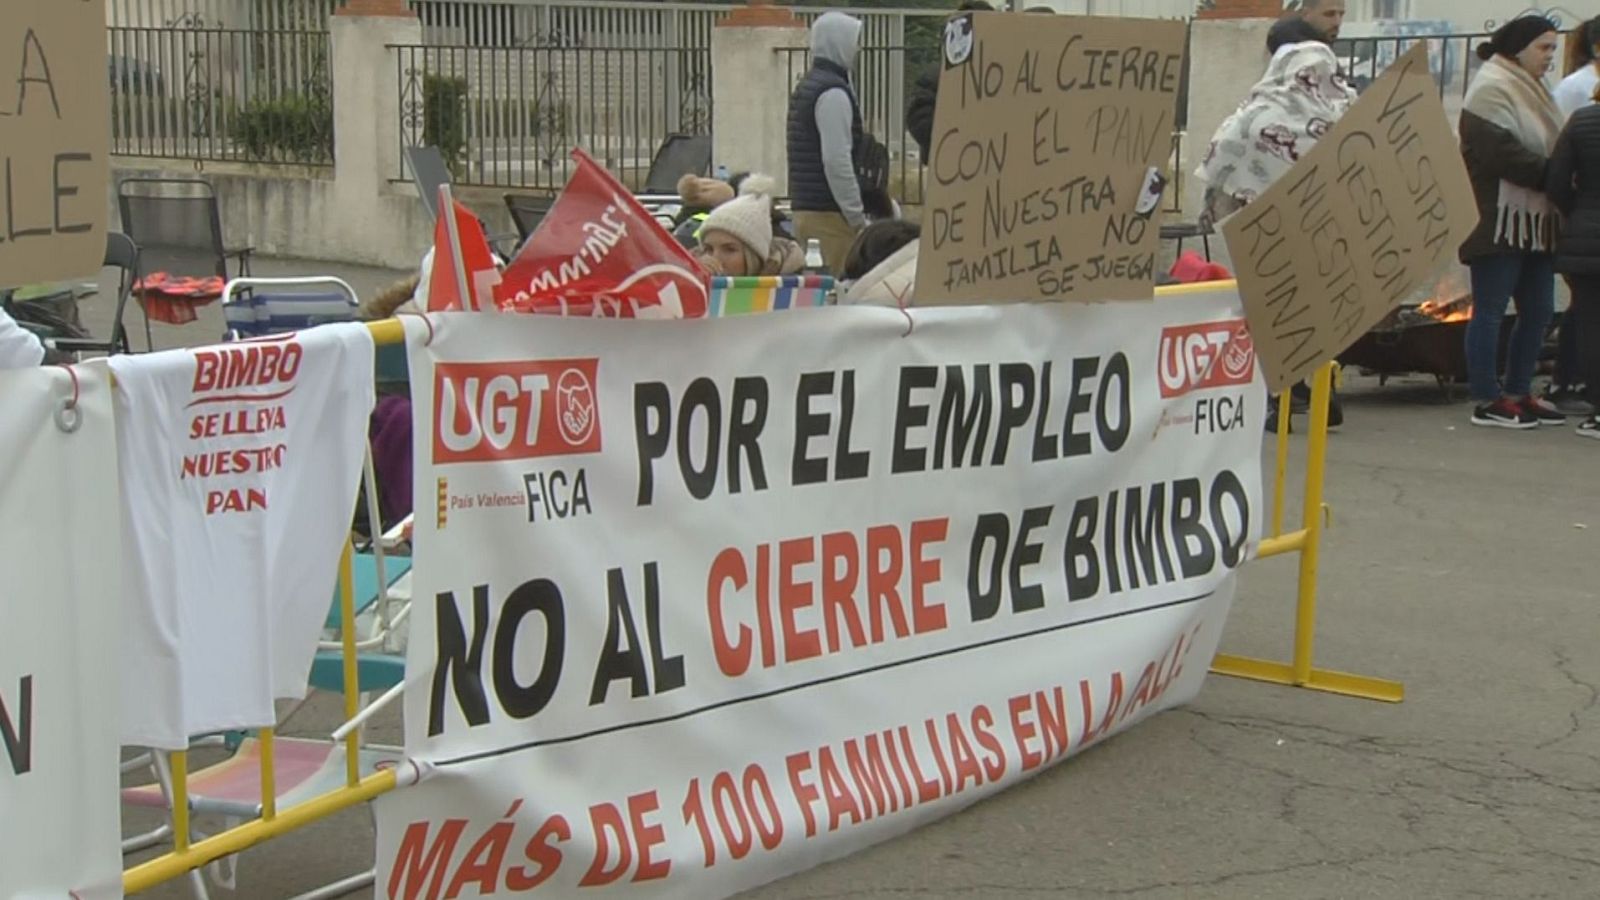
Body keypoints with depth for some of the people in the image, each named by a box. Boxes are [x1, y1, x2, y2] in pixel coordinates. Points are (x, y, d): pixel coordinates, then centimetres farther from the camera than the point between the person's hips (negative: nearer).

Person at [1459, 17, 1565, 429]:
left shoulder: (1532, 90, 20)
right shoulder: (1492, 89, -10)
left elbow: (1544, 149, 23)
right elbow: (1500, 152, -21)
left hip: (1533, 221, 9)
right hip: (1499, 220, -9)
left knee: (1537, 310, 10)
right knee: (1490, 311, -3)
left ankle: (1518, 393, 19)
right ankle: (1486, 401, 1)